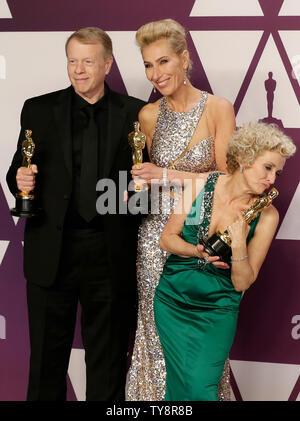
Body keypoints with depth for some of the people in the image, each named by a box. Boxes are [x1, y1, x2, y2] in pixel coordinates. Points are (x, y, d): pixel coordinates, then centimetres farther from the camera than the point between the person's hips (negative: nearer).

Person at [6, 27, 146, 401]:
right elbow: (18, 172, 9)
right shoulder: (38, 110, 6)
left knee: (108, 362, 11)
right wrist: (20, 180, -13)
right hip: (52, 253, 1)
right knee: (47, 359, 10)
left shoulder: (135, 114, 4)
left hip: (110, 255, 0)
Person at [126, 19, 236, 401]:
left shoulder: (218, 109, -7)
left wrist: (167, 176, -15)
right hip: (156, 234, 3)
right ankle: (157, 395, 25)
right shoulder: (148, 115, 4)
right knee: (157, 327, 8)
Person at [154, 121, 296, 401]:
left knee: (202, 384, -13)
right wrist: (197, 251, -17)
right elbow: (167, 238, 1)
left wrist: (239, 244, -23)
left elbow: (242, 283, -7)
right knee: (194, 387, -7)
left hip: (217, 312, 0)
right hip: (173, 300, 1)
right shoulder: (202, 185, -6)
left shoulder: (266, 215, -8)